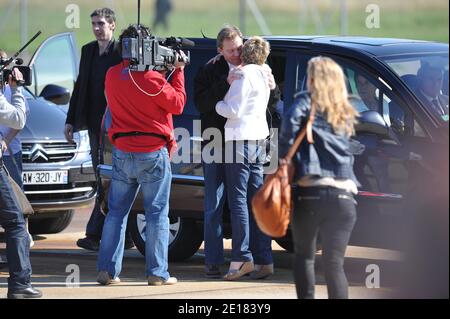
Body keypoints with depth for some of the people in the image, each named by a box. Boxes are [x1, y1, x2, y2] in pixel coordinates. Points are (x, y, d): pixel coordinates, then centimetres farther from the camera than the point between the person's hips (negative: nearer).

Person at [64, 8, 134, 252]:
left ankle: (94, 234, -11)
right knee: (104, 183, 10)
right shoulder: (88, 51, 13)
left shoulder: (123, 52, -9)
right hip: (94, 125, 8)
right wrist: (71, 120, 15)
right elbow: (80, 86, 19)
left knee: (109, 182, -9)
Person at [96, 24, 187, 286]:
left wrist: (166, 70, 11)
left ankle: (108, 269, 5)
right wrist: (178, 71, 3)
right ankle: (157, 272, 1)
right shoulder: (151, 78, -16)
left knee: (117, 211, 11)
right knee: (157, 213, 2)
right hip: (153, 152, -5)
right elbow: (177, 104, -5)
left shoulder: (112, 76, 2)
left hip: (122, 152, 5)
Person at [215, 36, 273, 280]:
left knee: (238, 200, -9)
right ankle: (265, 259, 9)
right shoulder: (262, 75, 17)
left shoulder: (244, 74, -11)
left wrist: (217, 104, 2)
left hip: (240, 139, -9)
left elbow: (234, 110, -15)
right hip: (258, 140, 9)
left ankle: (242, 258, -14)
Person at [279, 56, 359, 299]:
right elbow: (345, 152, 18)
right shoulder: (345, 113, 21)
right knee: (334, 263, 1)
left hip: (310, 192, -3)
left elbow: (291, 122, -15)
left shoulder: (307, 102, 3)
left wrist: (285, 159, -7)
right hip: (343, 196, 3)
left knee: (304, 257, 14)